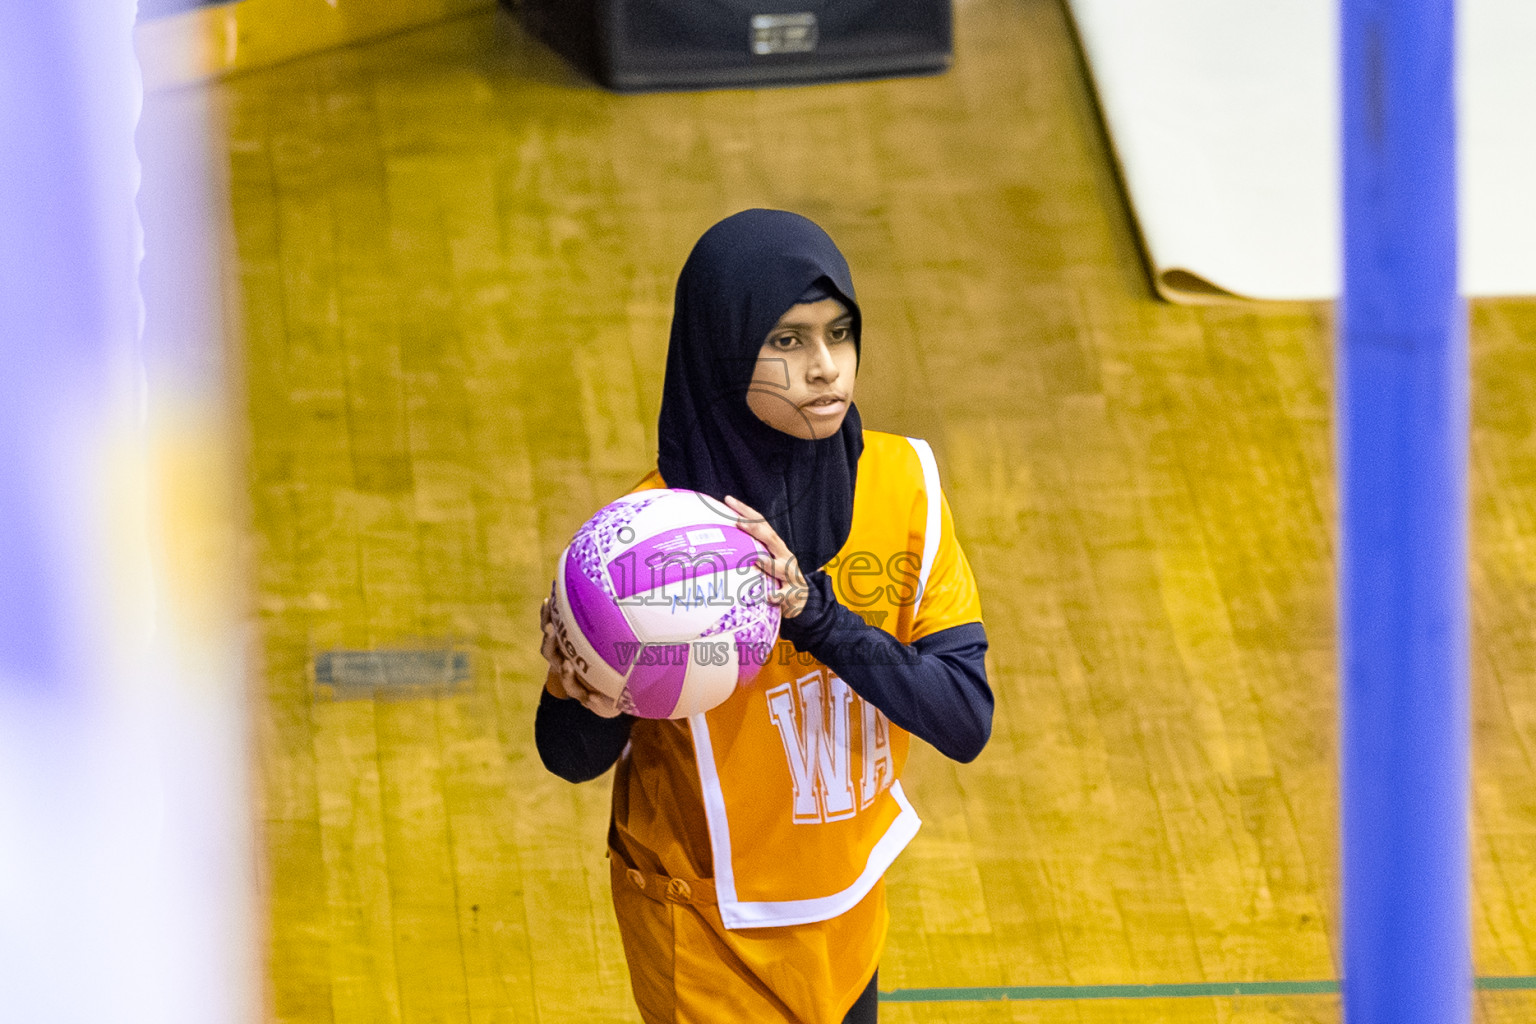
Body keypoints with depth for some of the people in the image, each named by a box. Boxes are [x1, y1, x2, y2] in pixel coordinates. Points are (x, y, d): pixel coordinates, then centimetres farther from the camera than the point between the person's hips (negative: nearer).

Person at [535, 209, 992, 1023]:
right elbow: (573, 759, -14)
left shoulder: (902, 484, -14)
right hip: (711, 929, -4)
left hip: (850, 909, 4)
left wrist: (815, 612, -34)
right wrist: (582, 695, -38)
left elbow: (966, 720, -19)